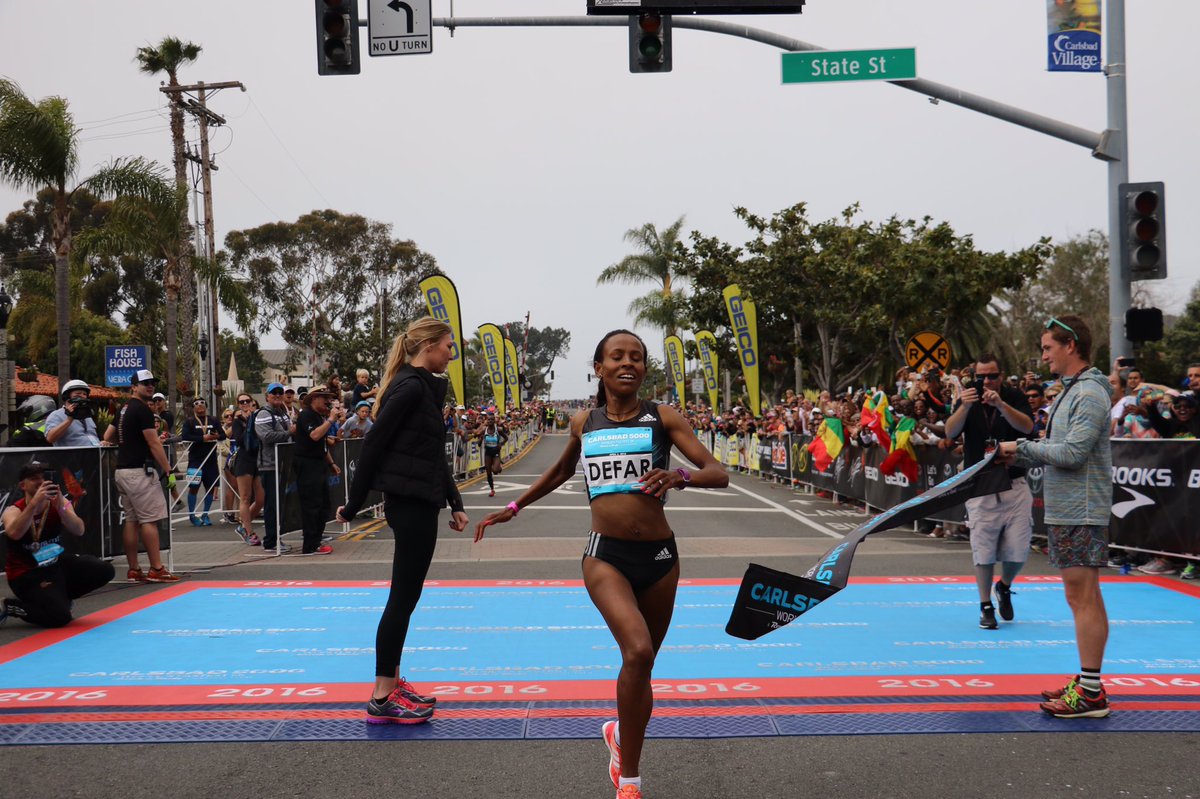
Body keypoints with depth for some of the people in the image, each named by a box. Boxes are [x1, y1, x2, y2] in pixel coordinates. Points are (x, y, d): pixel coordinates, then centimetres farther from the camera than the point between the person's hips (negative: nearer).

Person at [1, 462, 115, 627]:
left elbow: (79, 531, -19)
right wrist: (34, 503, -44)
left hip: (59, 563, 5)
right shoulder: (13, 511, -14)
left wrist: (60, 508, -33)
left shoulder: (60, 503, -4)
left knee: (105, 570, -12)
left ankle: (60, 596, 10)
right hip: (27, 574, -5)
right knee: (60, 616, -23)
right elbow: (14, 533, -39)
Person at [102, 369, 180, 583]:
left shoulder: (123, 409, 16)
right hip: (139, 471, -9)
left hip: (122, 470, 9)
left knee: (131, 520, 9)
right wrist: (168, 470, -12)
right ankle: (156, 569, -7)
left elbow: (108, 437, 21)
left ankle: (133, 570, 12)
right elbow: (154, 443, -14)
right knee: (150, 519, -7)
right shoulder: (142, 409, -11)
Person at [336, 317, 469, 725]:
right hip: (412, 503, -10)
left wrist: (454, 503, 17)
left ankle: (391, 683, 27)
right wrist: (354, 504, -13)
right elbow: (374, 443, -16)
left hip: (416, 503, 10)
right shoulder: (411, 387, -14)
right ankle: (382, 699, 3)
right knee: (403, 597, -4)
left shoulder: (424, 386, 15)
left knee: (404, 597, 16)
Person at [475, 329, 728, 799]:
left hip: (658, 556, 1)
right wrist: (514, 507, 29)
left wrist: (680, 477, -27)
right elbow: (561, 471, 27)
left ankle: (620, 734, 45)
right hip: (606, 554, -1)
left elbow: (719, 474, -7)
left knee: (641, 664, 12)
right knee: (638, 652, -23)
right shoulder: (583, 423, 6)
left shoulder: (662, 418, -1)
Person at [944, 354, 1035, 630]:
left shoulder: (1014, 396, -2)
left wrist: (1000, 404, -33)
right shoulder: (968, 398, 1)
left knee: (1018, 549, 2)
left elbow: (1027, 426, -19)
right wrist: (964, 407, -29)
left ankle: (1004, 587, 31)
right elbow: (950, 432, -12)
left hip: (1014, 485, 0)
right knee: (983, 550, 1)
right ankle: (986, 607, 14)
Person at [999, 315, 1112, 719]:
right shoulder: (1071, 391, 17)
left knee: (1082, 597, -7)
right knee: (1084, 597, 14)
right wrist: (1018, 456, 8)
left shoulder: (1089, 394, -14)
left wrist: (1023, 447, -12)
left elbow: (1072, 453, -22)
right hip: (1066, 509, 10)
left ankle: (1091, 693, -2)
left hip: (1081, 512, -10)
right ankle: (1087, 682, 23)